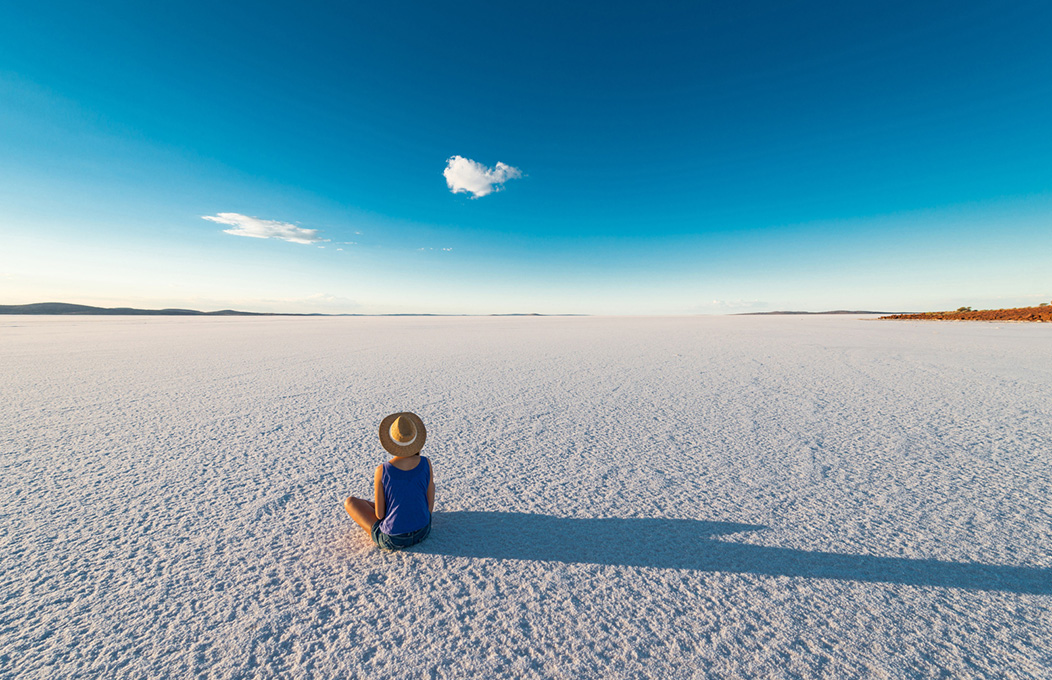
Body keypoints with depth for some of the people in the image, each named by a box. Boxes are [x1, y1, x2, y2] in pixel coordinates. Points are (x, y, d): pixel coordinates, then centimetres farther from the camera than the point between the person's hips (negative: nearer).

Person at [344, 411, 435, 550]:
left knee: (349, 502, 15)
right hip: (423, 532, 4)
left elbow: (380, 514, -12)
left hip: (393, 540, -3)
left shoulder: (381, 471, -23)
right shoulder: (426, 464, -15)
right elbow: (430, 505, -6)